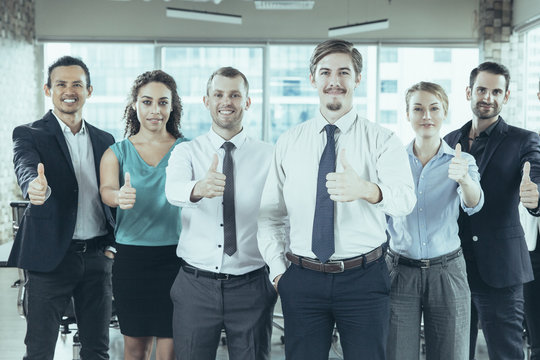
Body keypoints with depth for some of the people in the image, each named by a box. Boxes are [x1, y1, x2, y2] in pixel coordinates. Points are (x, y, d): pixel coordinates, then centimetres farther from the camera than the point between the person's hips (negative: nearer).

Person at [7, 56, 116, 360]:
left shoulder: (105, 140, 11)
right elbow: (26, 170, -23)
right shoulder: (29, 135, -2)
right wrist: (37, 187, -46)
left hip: (97, 256, 4)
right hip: (51, 256, -4)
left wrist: (112, 244, 4)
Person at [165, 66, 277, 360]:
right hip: (195, 284, 0)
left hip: (251, 287, 0)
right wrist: (199, 189, -42)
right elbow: (173, 190, -20)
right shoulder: (186, 152, 1)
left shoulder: (269, 155, 2)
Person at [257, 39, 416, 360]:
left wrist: (365, 189, -41)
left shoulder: (383, 140, -2)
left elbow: (405, 199, -21)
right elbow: (270, 214, 11)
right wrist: (278, 270, 1)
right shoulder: (289, 142, 7)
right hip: (302, 281, 2)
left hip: (365, 278, -2)